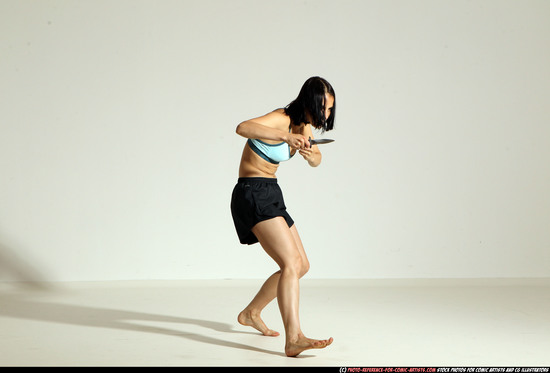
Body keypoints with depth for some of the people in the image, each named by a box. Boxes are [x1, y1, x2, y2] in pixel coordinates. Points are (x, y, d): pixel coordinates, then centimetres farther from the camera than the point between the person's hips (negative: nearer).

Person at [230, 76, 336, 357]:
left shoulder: (304, 124, 10)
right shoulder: (281, 119, -18)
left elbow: (316, 160, 21)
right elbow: (242, 128, -37)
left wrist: (309, 154, -3)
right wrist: (285, 136, -45)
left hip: (271, 195, 10)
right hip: (253, 195, -10)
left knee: (301, 265, 15)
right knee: (291, 262, -24)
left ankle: (251, 313, 32)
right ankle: (293, 339, -33)